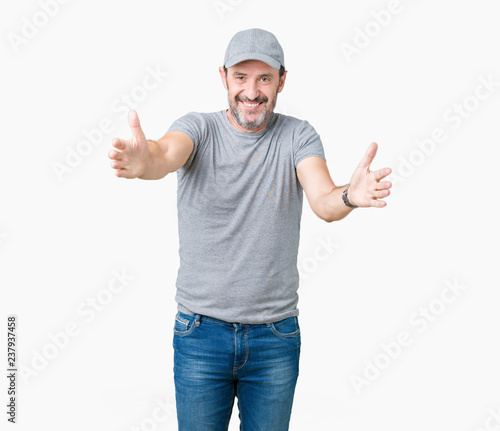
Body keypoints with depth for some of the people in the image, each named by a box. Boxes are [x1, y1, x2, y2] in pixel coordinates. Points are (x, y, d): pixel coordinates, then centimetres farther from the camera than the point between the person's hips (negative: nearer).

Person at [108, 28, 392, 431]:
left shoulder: (298, 136, -4)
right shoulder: (199, 128, -5)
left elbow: (324, 202, -20)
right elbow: (168, 152, -28)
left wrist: (350, 196, -43)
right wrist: (144, 161, -52)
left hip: (276, 336, 1)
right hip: (201, 332, 0)